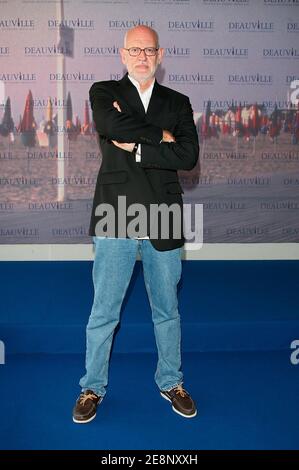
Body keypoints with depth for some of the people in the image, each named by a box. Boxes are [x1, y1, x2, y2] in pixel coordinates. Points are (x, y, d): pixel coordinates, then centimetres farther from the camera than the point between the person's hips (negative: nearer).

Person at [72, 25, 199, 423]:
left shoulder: (178, 103, 11)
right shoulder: (104, 92, 6)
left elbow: (189, 155, -6)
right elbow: (110, 125, -17)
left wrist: (137, 148, -11)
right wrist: (161, 136, -8)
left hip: (163, 223, 2)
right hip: (116, 220, -2)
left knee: (167, 310, 15)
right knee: (103, 313, 7)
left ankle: (171, 382, 34)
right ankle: (93, 387, 26)